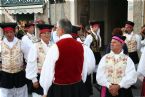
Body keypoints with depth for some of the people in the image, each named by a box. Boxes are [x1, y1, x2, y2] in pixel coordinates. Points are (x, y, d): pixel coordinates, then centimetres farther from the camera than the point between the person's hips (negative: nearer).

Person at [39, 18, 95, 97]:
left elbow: (47, 71, -11)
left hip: (59, 88, -4)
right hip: (78, 87, 5)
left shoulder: (55, 47, -17)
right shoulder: (81, 46, -3)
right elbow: (86, 68, 6)